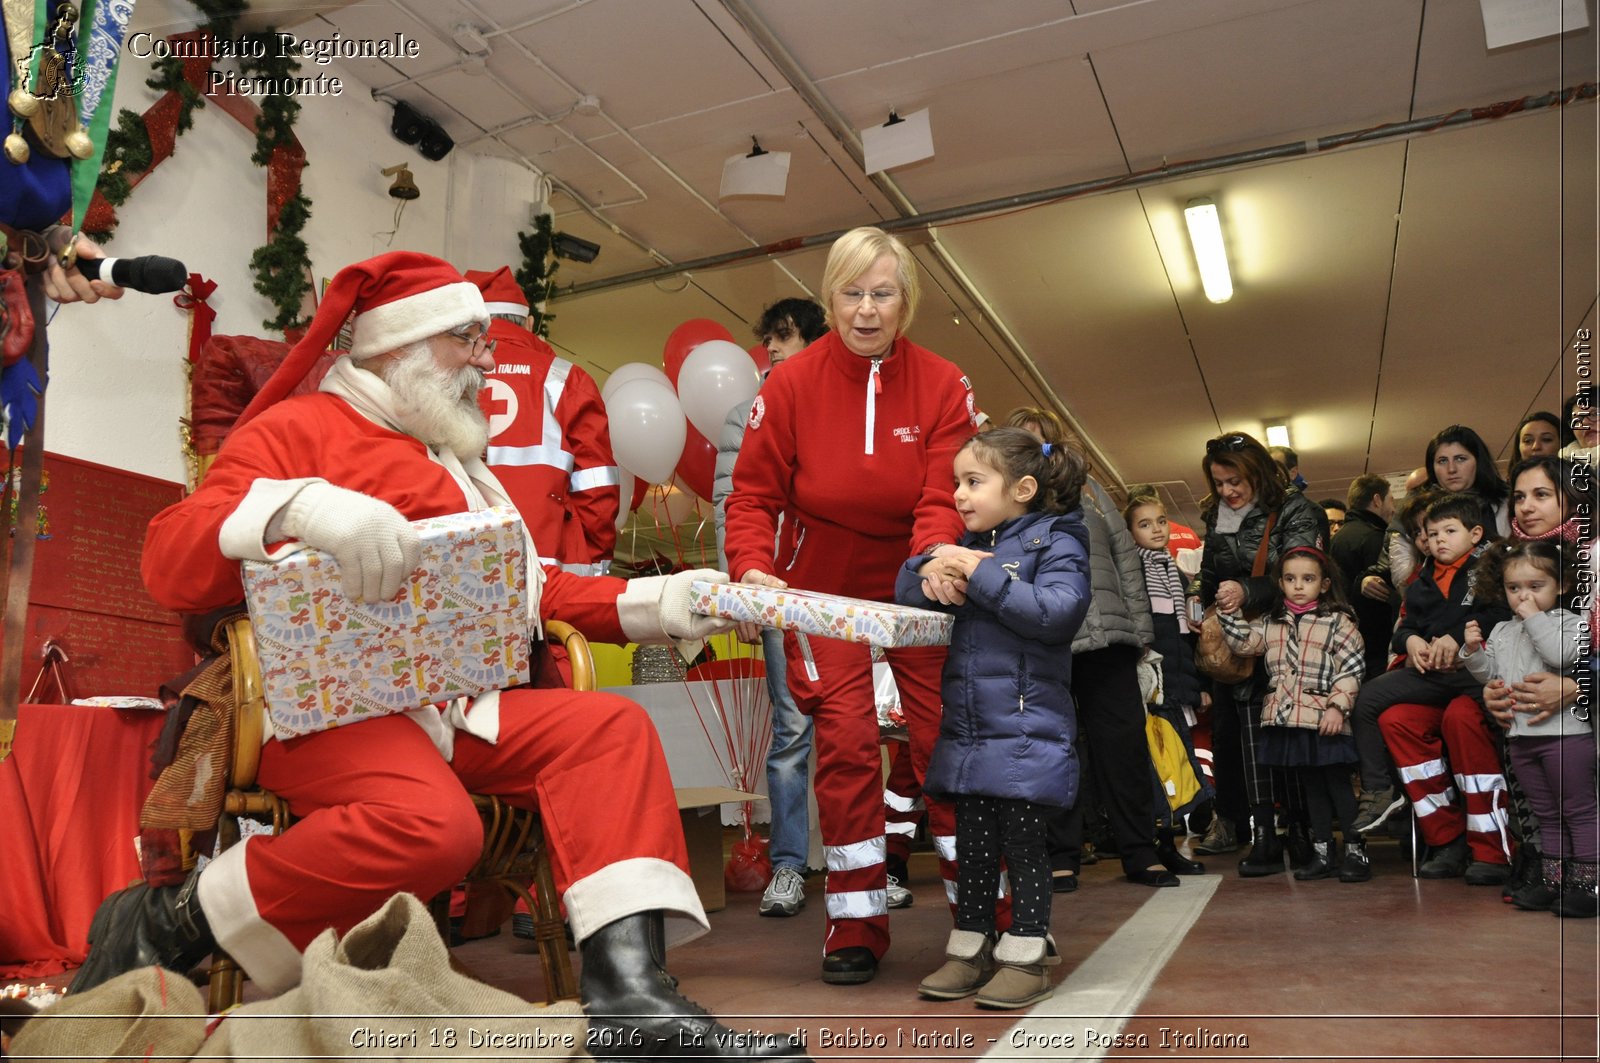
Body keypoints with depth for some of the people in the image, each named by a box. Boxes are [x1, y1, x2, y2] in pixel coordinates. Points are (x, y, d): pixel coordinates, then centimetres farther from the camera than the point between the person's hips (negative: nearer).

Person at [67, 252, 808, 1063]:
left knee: (611, 727, -10)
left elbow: (524, 592, 24)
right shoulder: (301, 427, 2)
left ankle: (626, 985, -25)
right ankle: (166, 923, -11)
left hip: (452, 704, 8)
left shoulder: (453, 463, 26)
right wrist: (301, 508, -31)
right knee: (432, 824, -34)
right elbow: (169, 559, -11)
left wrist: (657, 603, 14)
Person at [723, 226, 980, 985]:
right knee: (846, 743, -5)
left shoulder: (943, 386, -8)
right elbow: (754, 494, -8)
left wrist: (939, 553, -37)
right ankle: (856, 928, 9)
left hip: (916, 587, 1)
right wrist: (754, 568, -25)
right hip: (822, 589, 0)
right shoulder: (791, 384, -9)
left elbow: (944, 497, -16)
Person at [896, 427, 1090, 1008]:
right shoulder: (966, 545, 15)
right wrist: (931, 572, -8)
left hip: (1027, 727, -6)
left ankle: (1025, 956, 17)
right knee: (972, 841, 13)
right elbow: (904, 587, 14)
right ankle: (970, 949, 26)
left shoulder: (1055, 543, -5)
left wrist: (984, 577, -20)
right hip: (966, 729, 6)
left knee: (1022, 841, 3)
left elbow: (1059, 611, -20)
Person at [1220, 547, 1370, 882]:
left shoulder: (1338, 622, -4)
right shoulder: (1271, 624, 12)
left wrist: (1337, 706, -16)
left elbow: (1351, 669, -9)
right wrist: (1231, 611, -6)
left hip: (1324, 721, -5)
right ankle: (1322, 854, 23)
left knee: (1339, 785, 3)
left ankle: (1355, 853, 14)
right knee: (1312, 788, 15)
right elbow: (1243, 642, 3)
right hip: (1288, 721, 5)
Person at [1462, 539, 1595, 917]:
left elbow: (1561, 655, -25)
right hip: (1522, 735, 7)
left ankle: (1584, 883, 7)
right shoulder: (1502, 631, 12)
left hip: (1564, 732, -7)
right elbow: (1490, 673, 13)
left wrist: (1535, 618, -18)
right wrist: (1473, 651, -4)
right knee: (1547, 815, 15)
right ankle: (1553, 882, 23)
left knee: (1578, 811, 1)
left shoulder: (1568, 621, -6)